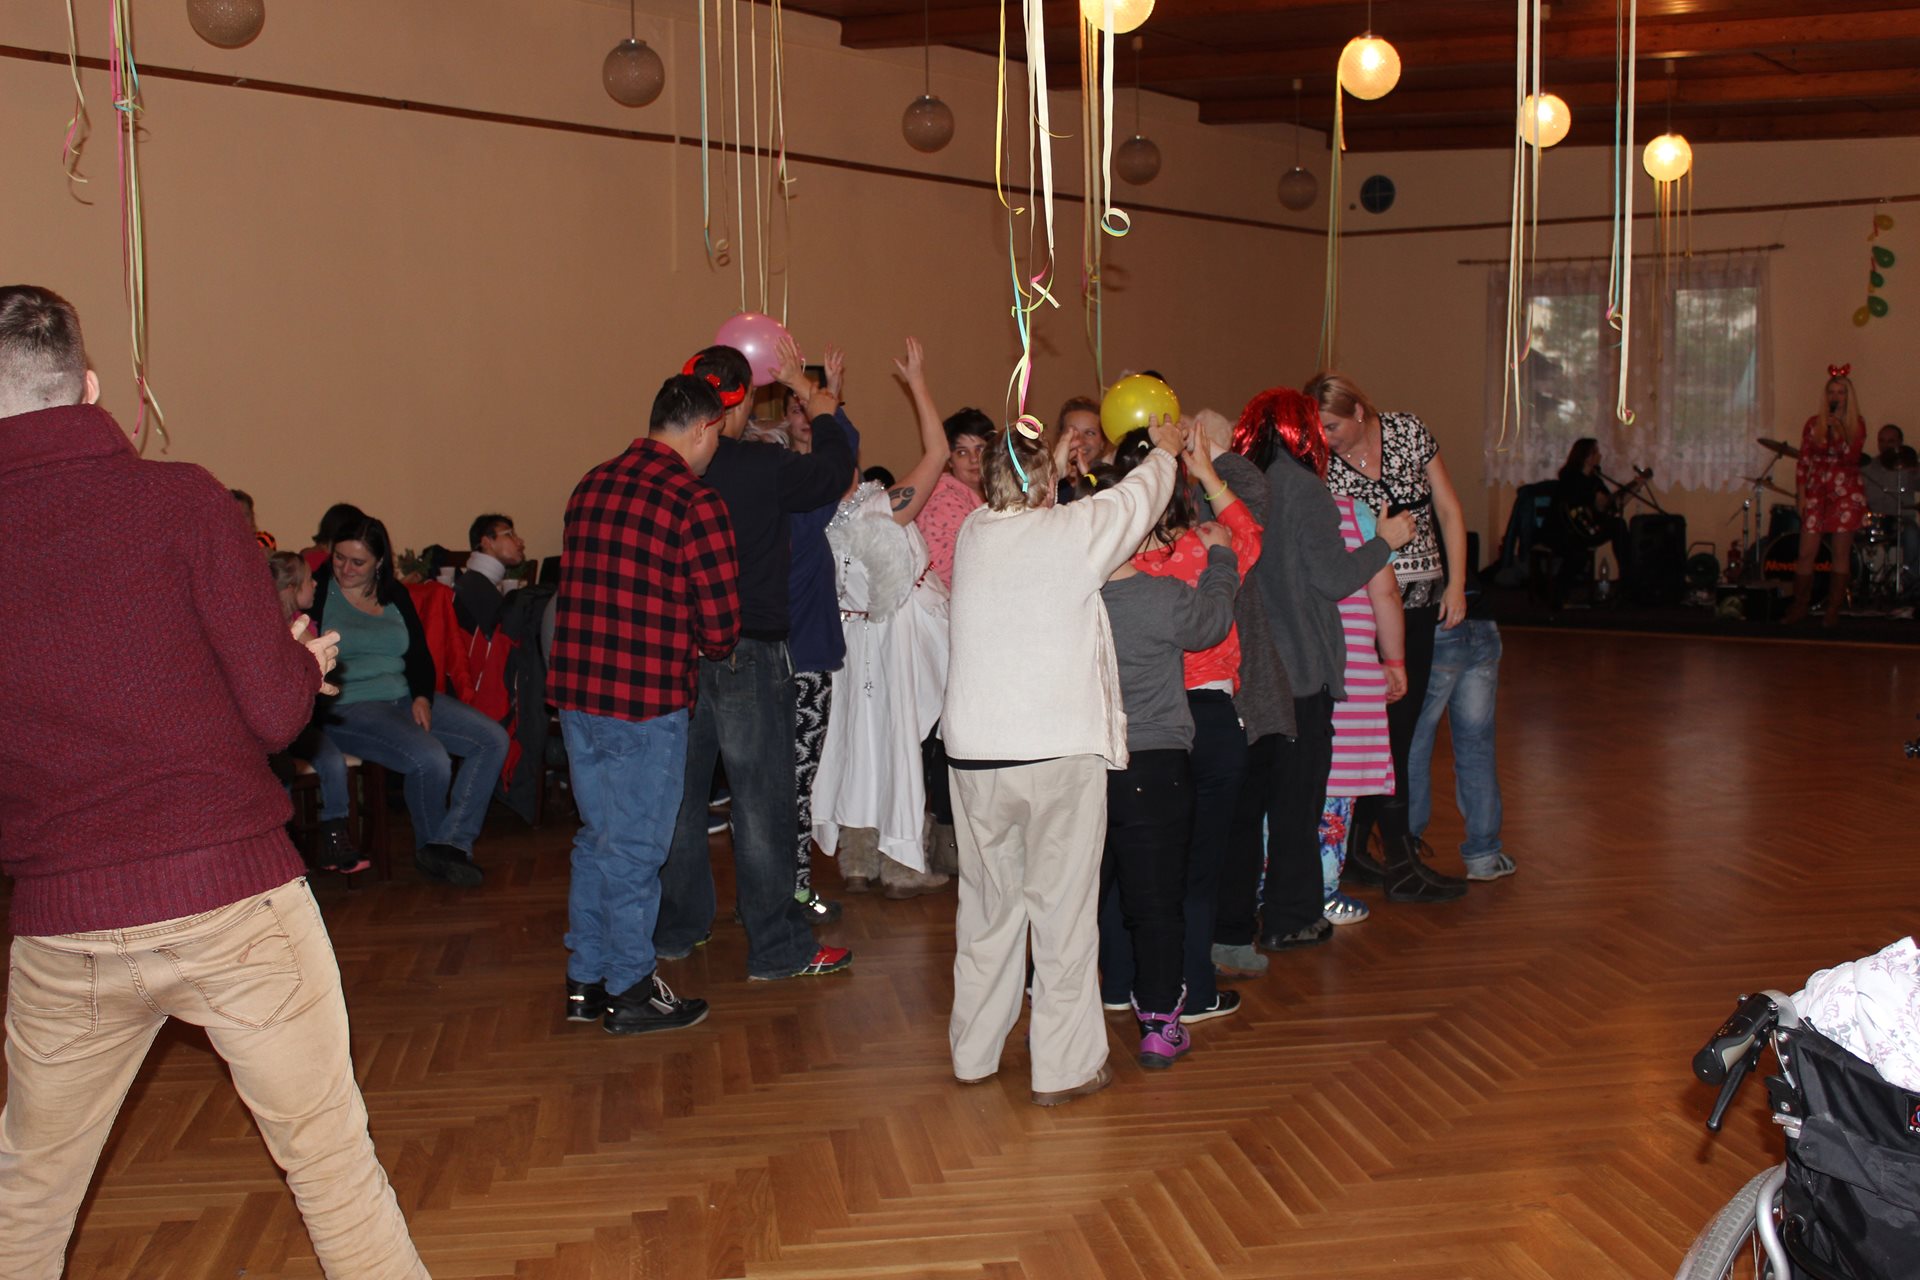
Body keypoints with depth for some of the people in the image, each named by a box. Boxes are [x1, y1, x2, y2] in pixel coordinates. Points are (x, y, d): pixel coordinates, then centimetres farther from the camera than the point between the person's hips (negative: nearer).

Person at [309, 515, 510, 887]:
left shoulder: (394, 594, 13)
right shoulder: (318, 591, -2)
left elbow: (420, 655, 14)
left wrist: (422, 696, -1)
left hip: (405, 697, 7)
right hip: (347, 706, -7)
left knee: (494, 740, -9)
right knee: (430, 759, -30)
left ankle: (452, 842, -13)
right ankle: (431, 847, -2)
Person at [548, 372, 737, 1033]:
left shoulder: (591, 485, 8)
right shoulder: (695, 504, -14)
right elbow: (721, 625, -14)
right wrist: (705, 647, 9)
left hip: (576, 691, 7)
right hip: (646, 703, -7)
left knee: (597, 837, 19)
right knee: (635, 848, 5)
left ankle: (585, 982, 28)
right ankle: (630, 991, 18)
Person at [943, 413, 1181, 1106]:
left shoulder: (973, 533, 4)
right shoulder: (1074, 532, -7)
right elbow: (1138, 498, 11)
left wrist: (1056, 461, 41)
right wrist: (1165, 452, 31)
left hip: (973, 753, 5)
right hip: (1060, 750, -4)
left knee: (987, 905, 15)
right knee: (1063, 908, 4)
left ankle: (973, 1051, 26)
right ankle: (1065, 1066, 11)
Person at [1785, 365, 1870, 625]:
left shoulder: (1857, 423, 3)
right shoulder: (1814, 424, 6)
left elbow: (1852, 457, -9)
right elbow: (1803, 461, 5)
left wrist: (1839, 433, -21)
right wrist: (1801, 494, -2)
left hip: (1846, 493, -1)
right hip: (1816, 492, 1)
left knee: (1841, 553, 0)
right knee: (1806, 552, -3)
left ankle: (1833, 610, 5)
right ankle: (1799, 608, 5)